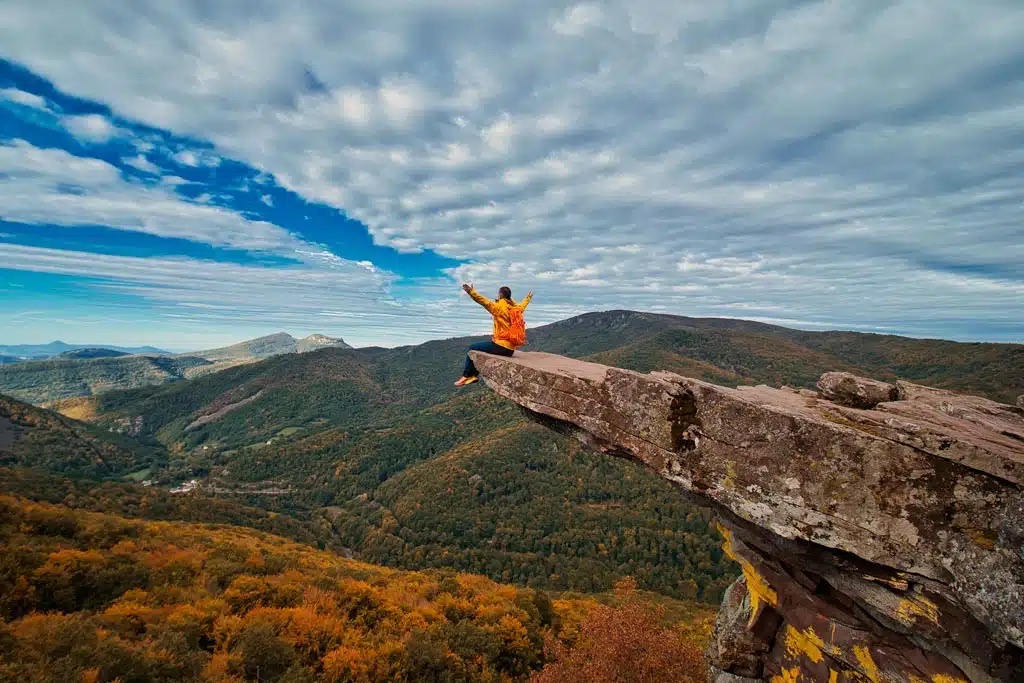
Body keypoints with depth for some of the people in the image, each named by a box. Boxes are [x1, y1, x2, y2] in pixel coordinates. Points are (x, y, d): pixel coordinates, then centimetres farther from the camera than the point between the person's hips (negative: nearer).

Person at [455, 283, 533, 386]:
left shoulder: (499, 307, -9)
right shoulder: (516, 308, 12)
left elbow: (485, 301, -24)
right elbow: (523, 305, 34)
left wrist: (471, 292, -31)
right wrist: (528, 298, 54)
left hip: (500, 346, -8)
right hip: (511, 349, 8)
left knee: (472, 348, 9)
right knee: (481, 347, 30)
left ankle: (467, 376, 14)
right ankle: (474, 374, 30)